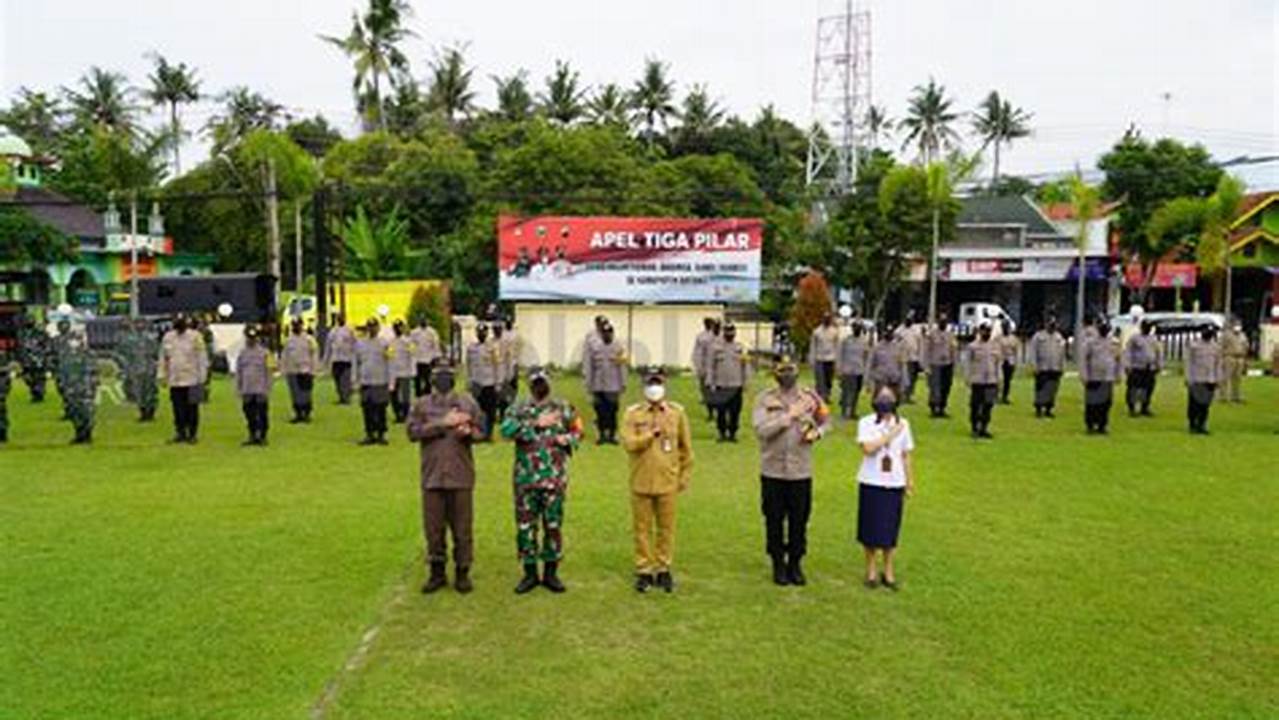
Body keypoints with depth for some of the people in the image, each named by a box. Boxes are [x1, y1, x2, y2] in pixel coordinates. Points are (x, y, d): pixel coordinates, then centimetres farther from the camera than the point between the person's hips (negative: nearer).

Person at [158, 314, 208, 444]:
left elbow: (201, 358, -4)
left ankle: (192, 434, 8)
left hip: (192, 380, -4)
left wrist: (201, 378, -7)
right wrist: (162, 376, 12)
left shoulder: (195, 337, -3)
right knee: (178, 409, 4)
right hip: (174, 381, 4)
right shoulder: (168, 337, 10)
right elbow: (163, 358, 16)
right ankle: (180, 432, 13)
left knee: (192, 408, 0)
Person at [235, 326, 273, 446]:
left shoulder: (264, 353, -2)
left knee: (262, 415, 0)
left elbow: (268, 373, -3)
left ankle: (262, 436, 9)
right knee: (250, 414, 8)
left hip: (260, 390, -4)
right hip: (247, 391, 4)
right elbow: (238, 372, 14)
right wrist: (238, 389, 9)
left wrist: (267, 390, -8)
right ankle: (252, 436, 18)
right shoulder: (242, 354, 10)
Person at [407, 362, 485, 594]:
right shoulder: (421, 404, 6)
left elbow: (481, 432, 5)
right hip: (432, 476, 1)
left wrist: (468, 432, -18)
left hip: (460, 475, -1)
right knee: (433, 526, 7)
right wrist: (443, 423, -15)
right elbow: (413, 431, -8)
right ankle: (437, 573, 20)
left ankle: (462, 573, 16)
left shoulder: (467, 402, 6)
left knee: (462, 527, 4)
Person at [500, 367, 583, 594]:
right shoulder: (519, 409, 2)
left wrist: (568, 440, -6)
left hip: (555, 477, 1)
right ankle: (530, 573, 17)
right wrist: (536, 424, -18)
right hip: (526, 478, 0)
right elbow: (506, 429, -16)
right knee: (525, 525, 4)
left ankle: (551, 572, 18)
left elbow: (577, 431, 16)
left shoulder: (563, 408, 7)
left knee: (553, 525, 5)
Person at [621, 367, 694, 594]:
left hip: (667, 482, 1)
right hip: (641, 483, -1)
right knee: (642, 529, 7)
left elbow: (686, 447, 7)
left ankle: (663, 569, 22)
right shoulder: (632, 413, -2)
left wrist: (685, 475, 7)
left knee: (667, 528, 7)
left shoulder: (677, 412, 2)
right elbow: (629, 444, -12)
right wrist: (652, 433, -16)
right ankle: (644, 571, 19)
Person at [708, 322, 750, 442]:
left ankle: (733, 433, 13)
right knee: (721, 411, 0)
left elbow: (746, 366, 8)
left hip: (736, 386, 0)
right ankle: (722, 433, 12)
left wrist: (746, 382, 3)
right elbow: (711, 366, 6)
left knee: (735, 412, 1)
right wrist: (711, 384, 2)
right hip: (721, 386, 0)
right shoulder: (717, 347, 4)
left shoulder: (741, 348, 6)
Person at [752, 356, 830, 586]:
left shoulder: (810, 397, 2)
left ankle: (795, 563, 24)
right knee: (774, 520, 7)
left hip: (801, 471, 1)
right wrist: (790, 415, -19)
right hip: (772, 472, -1)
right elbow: (761, 429, -17)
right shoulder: (764, 399, -4)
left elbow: (826, 420, 17)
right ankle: (778, 565, 22)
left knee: (799, 520, 8)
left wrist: (816, 432, -5)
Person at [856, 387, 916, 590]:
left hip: (894, 483, 3)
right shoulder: (866, 423, -5)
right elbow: (868, 448, -19)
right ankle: (871, 571, 21)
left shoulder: (903, 424, 6)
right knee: (870, 528, 4)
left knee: (891, 529, 8)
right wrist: (891, 434, -16)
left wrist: (910, 482, 11)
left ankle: (888, 571, 23)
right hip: (871, 483, -2)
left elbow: (906, 456, 11)